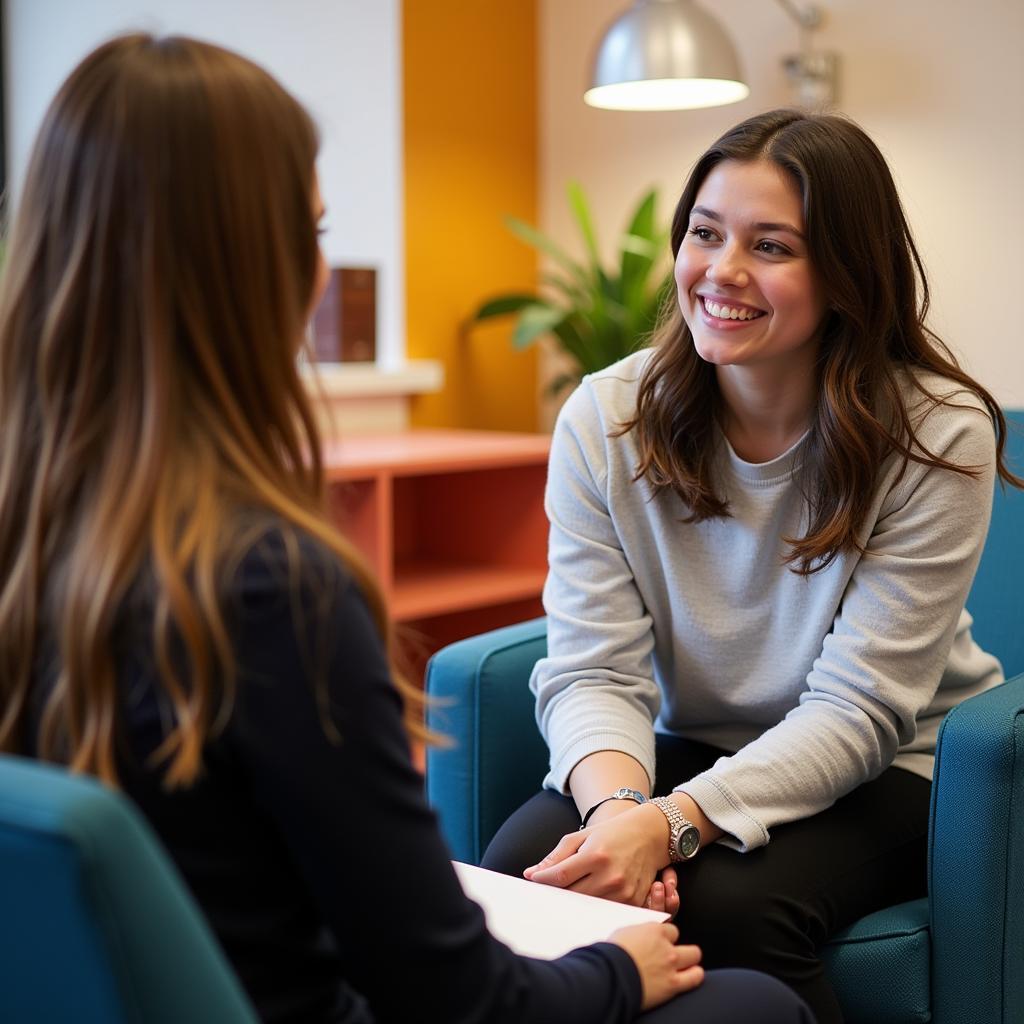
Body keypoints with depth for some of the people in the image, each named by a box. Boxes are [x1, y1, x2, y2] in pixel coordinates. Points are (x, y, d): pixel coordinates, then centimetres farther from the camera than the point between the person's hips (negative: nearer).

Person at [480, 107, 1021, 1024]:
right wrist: (616, 801, -34)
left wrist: (672, 823, -34)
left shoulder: (937, 437, -16)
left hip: (889, 770, -2)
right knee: (527, 862, -25)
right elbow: (592, 668, -12)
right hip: (686, 749, 3)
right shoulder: (606, 418, -8)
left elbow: (859, 709, -20)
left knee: (727, 900, -31)